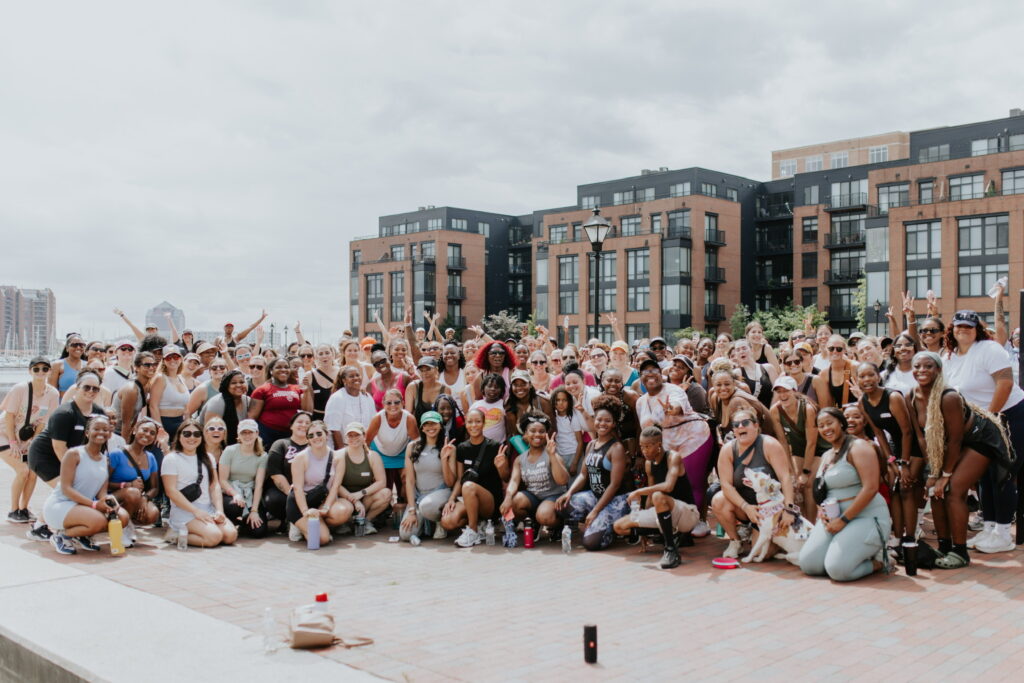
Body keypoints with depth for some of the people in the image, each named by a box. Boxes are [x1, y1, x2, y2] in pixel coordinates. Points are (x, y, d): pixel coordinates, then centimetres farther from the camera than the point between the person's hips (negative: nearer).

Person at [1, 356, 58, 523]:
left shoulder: (53, 394, -10)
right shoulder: (20, 389, -21)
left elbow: (43, 421, -4)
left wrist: (33, 443, -6)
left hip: (26, 439, 5)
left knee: (33, 473, -4)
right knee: (23, 470, -17)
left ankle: (23, 509, 15)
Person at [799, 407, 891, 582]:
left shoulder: (857, 447, -10)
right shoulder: (826, 456, 17)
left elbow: (871, 488, -20)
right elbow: (822, 489, 24)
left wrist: (844, 519, -19)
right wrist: (821, 511, -1)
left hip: (866, 517, -8)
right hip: (833, 517, 8)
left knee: (837, 569, -24)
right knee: (807, 564, -7)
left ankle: (878, 560, 3)